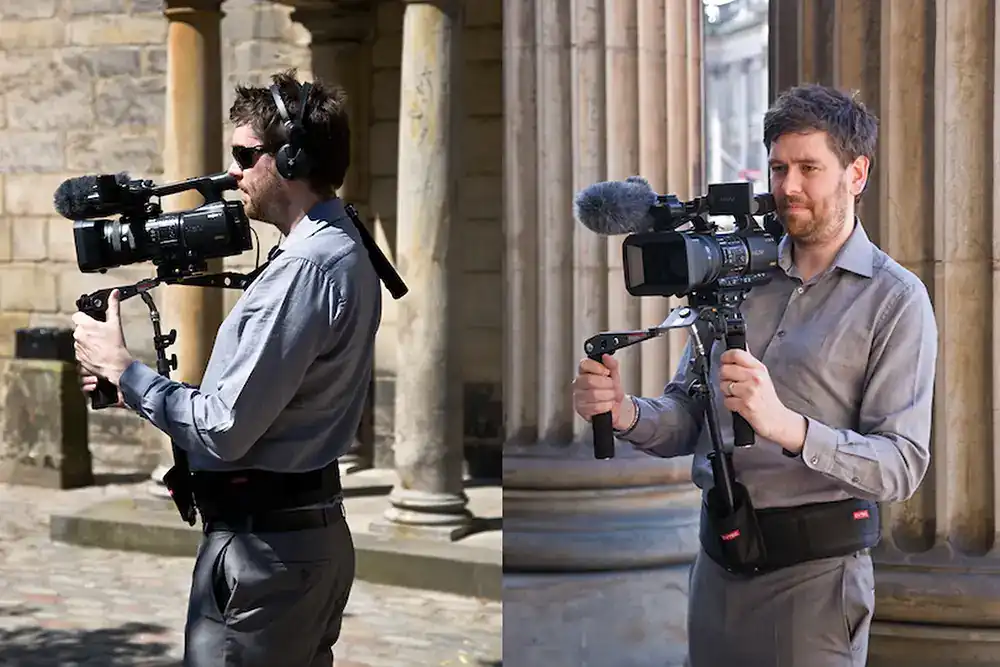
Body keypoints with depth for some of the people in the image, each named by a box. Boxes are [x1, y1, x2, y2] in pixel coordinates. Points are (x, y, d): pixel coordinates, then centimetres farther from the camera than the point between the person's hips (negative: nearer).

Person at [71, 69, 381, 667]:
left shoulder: (306, 269, -20)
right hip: (317, 531, 10)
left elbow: (224, 432, -21)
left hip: (265, 547, -10)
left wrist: (121, 368, -7)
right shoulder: (344, 251, 13)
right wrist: (137, 385, 11)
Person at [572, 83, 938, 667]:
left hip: (813, 569, -5)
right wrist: (626, 415, -13)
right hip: (717, 559, 5)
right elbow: (688, 416, 9)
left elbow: (903, 466, -17)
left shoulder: (895, 300, -7)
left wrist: (787, 426, -31)